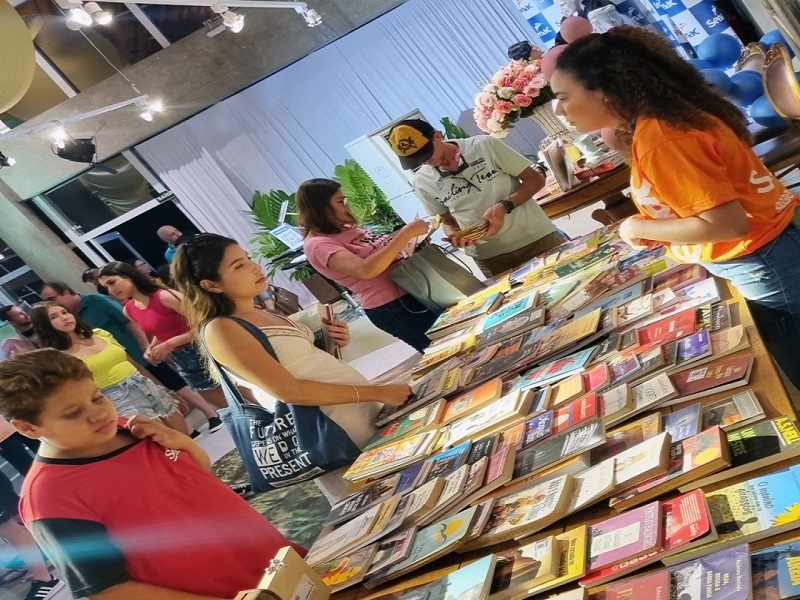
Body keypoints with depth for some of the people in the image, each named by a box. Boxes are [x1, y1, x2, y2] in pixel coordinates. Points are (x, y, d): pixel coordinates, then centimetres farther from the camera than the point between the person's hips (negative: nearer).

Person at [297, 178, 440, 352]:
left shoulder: (341, 228, 8)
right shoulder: (317, 244, -19)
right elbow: (365, 270, -33)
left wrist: (410, 234, 0)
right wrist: (406, 233, -31)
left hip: (411, 289, 9)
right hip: (393, 307, -9)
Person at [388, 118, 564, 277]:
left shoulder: (484, 145, -8)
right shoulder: (422, 182, -2)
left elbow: (536, 179, -4)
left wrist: (505, 206, -19)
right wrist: (454, 234, -13)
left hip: (538, 238, -1)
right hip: (491, 259, 1)